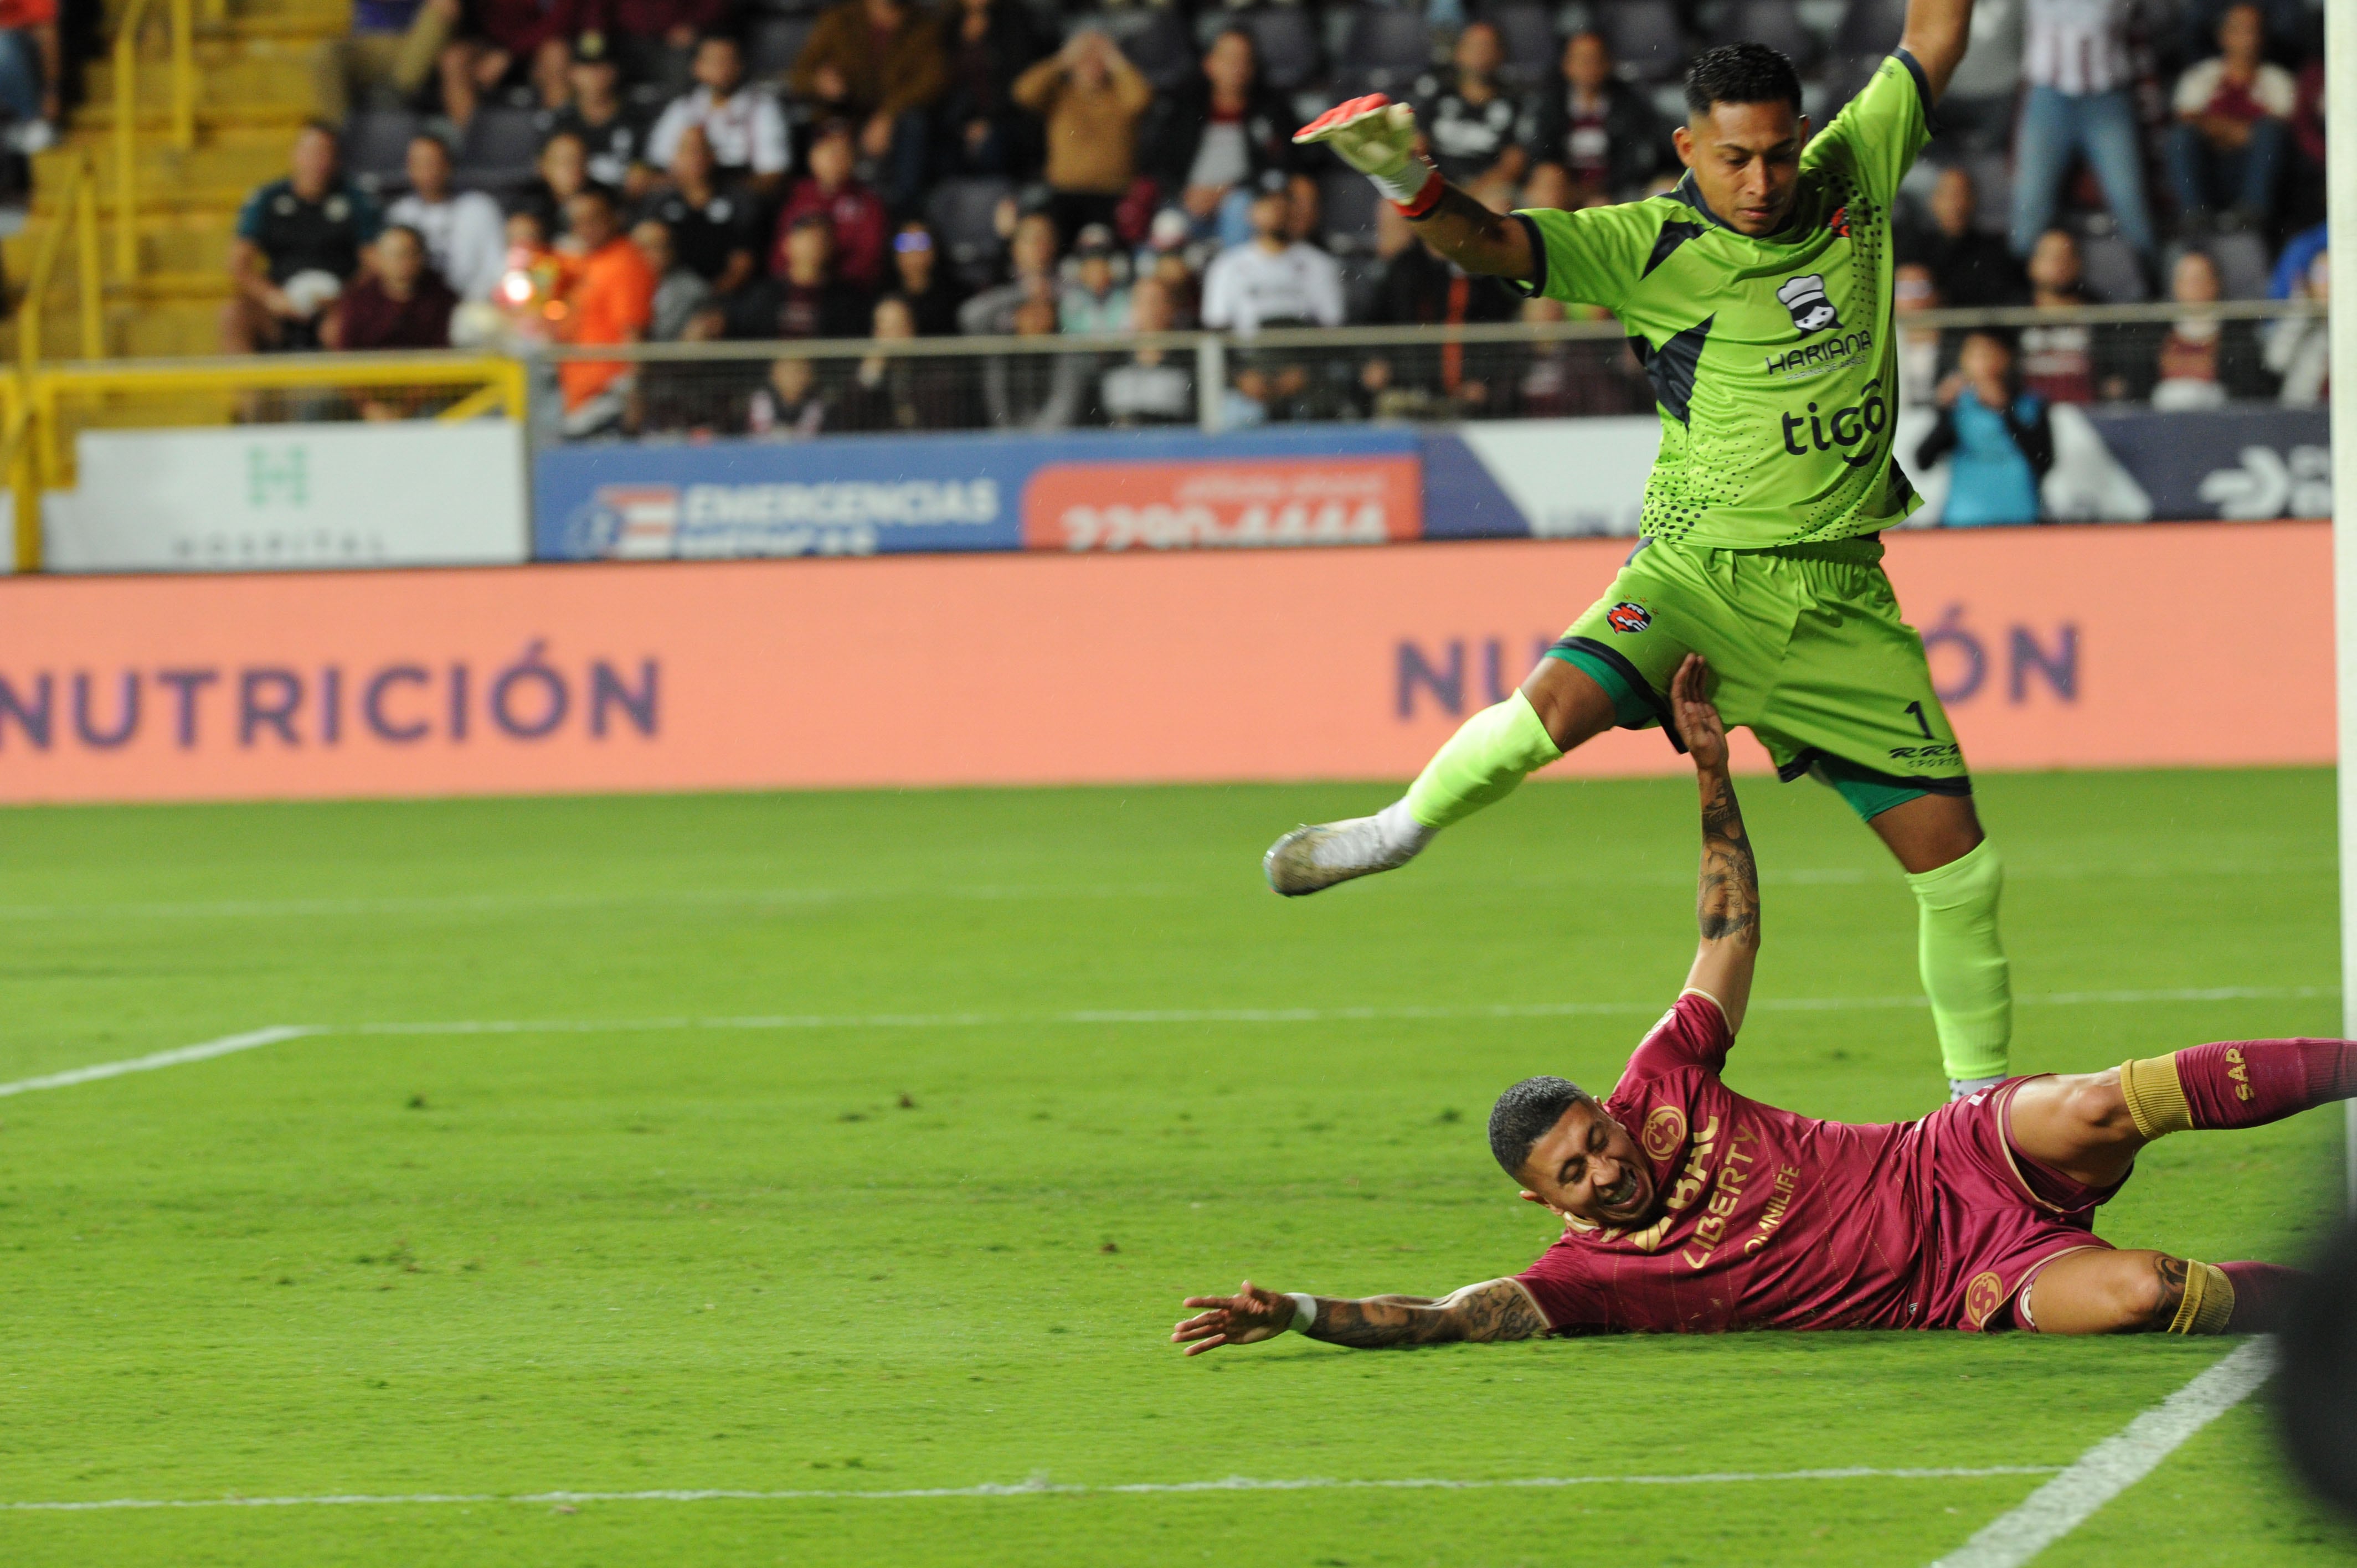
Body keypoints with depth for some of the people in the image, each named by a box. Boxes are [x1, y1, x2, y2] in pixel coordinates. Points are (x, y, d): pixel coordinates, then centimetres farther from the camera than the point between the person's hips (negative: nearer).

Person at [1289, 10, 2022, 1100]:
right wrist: (1413, 187, -34)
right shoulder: (1649, 245, -6)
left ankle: (1984, 1102, 18)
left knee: (1957, 862, 1)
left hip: (1840, 596, 3)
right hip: (1698, 566, -3)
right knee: (1560, 701, -30)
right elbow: (1488, 243, -16)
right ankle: (1404, 827, -2)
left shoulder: (1853, 179, 5)